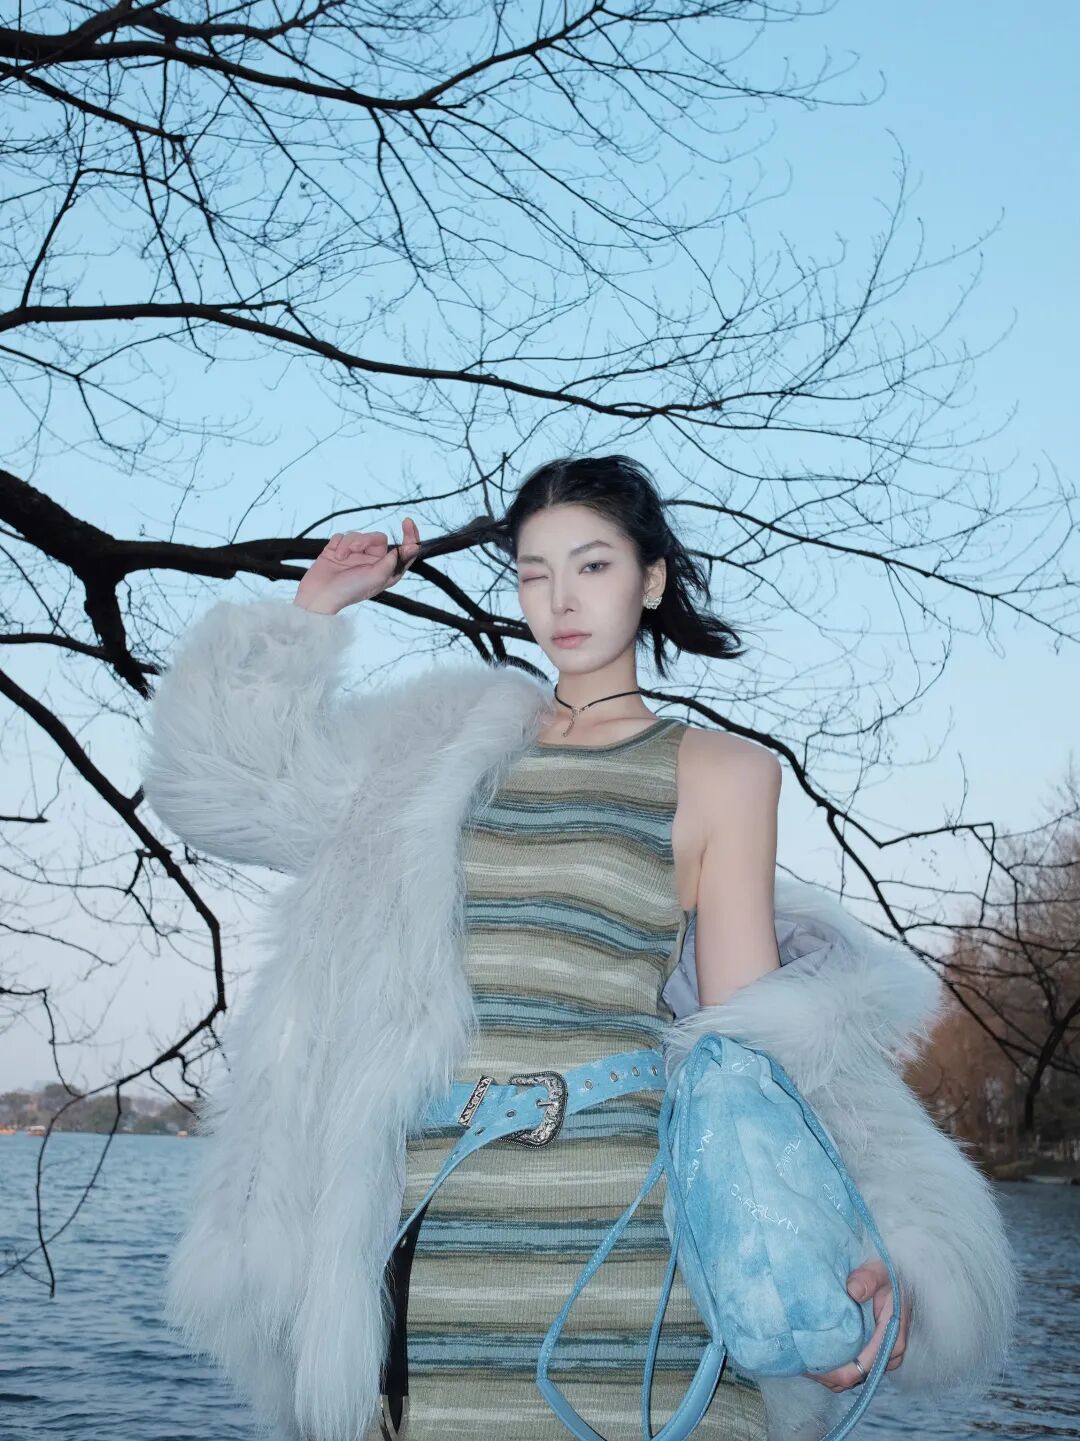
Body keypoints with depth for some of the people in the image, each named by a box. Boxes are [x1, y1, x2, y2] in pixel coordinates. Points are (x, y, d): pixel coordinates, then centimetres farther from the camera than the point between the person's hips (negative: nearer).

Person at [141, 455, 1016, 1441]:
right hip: (423, 1246, 3)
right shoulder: (452, 746, 16)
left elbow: (752, 1041, 4)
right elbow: (230, 784, 21)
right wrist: (314, 608, 19)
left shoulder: (719, 773, 8)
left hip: (616, 1241, -3)